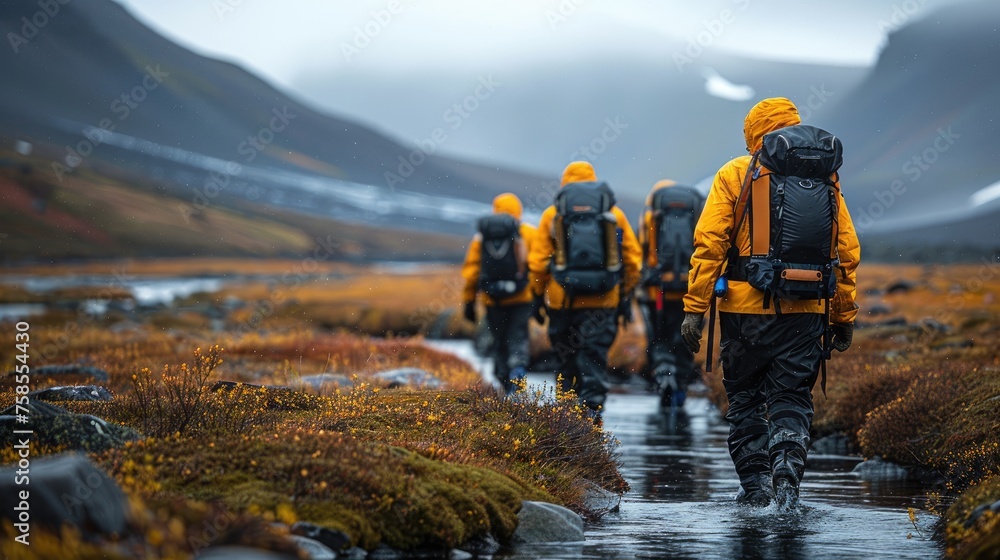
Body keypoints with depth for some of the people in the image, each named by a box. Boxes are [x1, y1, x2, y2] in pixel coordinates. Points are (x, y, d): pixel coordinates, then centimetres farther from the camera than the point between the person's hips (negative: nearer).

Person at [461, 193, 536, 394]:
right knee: (518, 339, 0)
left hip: (492, 300, 2)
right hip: (521, 299, -2)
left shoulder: (481, 235, 9)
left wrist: (468, 301, 11)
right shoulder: (529, 233, 1)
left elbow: (470, 271, 7)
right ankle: (517, 371, -27)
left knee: (500, 342, 13)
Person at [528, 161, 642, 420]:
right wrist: (625, 294, 13)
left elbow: (538, 261, 1)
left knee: (566, 358, 11)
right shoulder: (614, 213, 7)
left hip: (562, 300, 0)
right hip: (603, 301, 0)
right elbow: (633, 258, 6)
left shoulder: (552, 214, 4)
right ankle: (592, 407, -14)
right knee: (595, 355, 1)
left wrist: (538, 297, 9)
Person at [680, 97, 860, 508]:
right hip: (806, 311, 2)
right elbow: (847, 252, 9)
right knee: (792, 399, 7)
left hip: (746, 307, -2)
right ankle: (787, 475, -13)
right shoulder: (825, 178, 8)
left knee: (746, 399, 11)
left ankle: (756, 486, 11)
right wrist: (844, 316, 15)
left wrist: (694, 307, -4)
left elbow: (709, 244, -6)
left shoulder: (735, 174, 1)